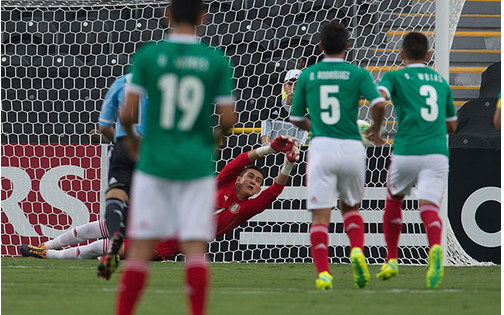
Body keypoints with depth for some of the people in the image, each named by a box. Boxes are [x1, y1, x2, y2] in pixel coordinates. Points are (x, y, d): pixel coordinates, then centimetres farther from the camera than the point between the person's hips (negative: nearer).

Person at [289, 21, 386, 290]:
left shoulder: (307, 75, 8)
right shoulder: (358, 74, 3)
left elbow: (296, 118, 13)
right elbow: (379, 104, -11)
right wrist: (376, 130, 9)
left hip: (321, 147, -1)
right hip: (352, 147, 1)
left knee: (320, 216, -1)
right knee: (350, 207, 22)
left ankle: (323, 273, -16)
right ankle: (357, 251, -3)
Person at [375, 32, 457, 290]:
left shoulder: (395, 77, 7)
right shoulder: (441, 82, 20)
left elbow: (379, 97, -16)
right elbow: (452, 125, 27)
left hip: (406, 152, -2)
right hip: (437, 152, 2)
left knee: (393, 201, 23)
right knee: (429, 207, -7)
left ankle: (391, 260, 25)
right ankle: (435, 247, -39)